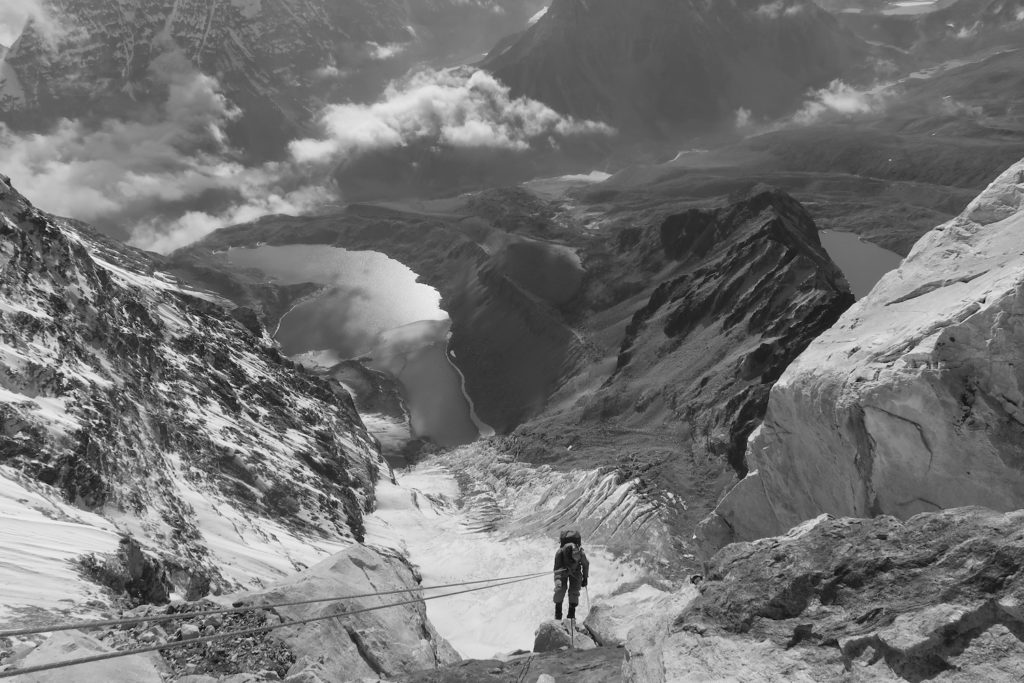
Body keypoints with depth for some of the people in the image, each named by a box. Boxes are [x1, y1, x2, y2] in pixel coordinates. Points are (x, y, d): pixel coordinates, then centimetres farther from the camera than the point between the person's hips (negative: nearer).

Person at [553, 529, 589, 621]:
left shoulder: (581, 554, -36)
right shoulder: (559, 553, -39)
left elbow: (586, 564, -14)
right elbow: (557, 569, -34)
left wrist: (585, 578, -4)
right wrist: (557, 581, -51)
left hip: (575, 571, 1)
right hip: (563, 570, 0)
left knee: (574, 591, -10)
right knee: (560, 589, -14)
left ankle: (571, 613, 4)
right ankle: (558, 612, 3)